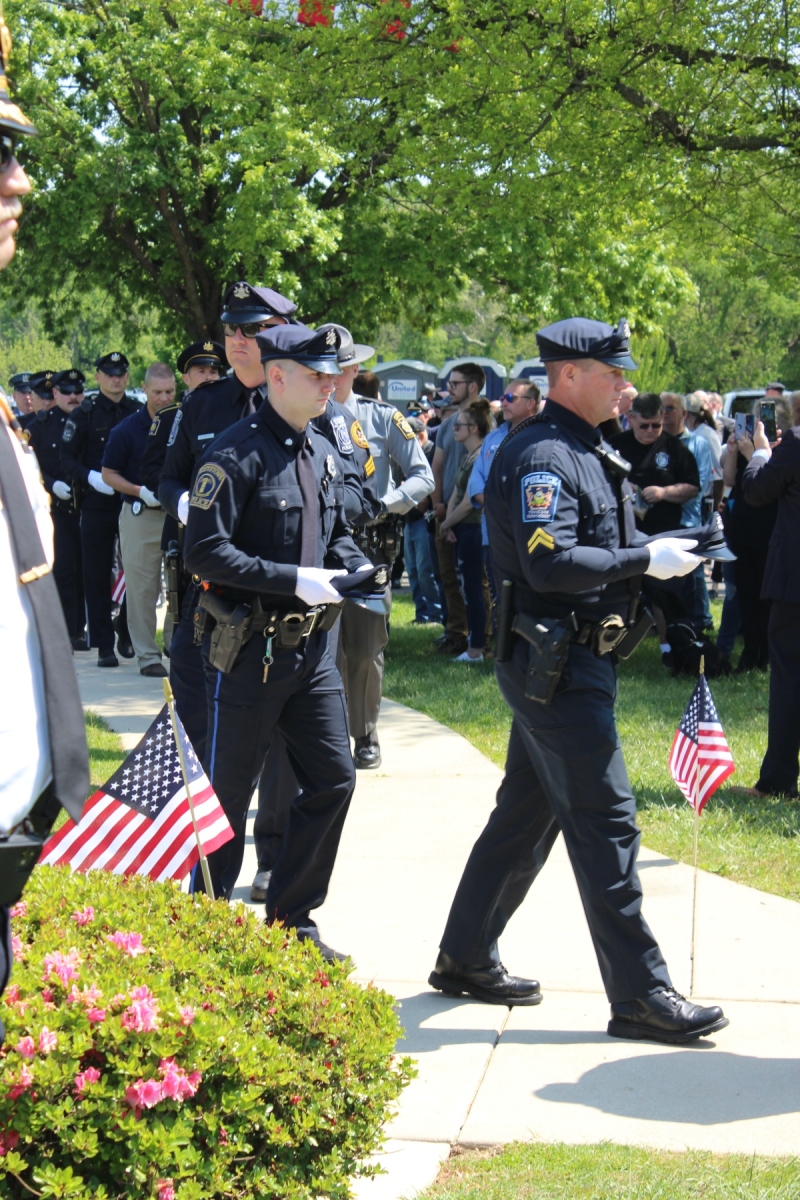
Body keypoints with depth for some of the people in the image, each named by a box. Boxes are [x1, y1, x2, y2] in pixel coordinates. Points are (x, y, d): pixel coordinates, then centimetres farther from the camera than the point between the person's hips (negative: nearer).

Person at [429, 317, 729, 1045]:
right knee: (605, 822, -7)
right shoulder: (541, 454, -16)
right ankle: (640, 995, -1)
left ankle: (466, 958, 27)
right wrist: (646, 560, -21)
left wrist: (659, 550, 5)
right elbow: (551, 565, -26)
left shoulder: (585, 451, 17)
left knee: (527, 814, 16)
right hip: (555, 664, -11)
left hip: (574, 662, 11)